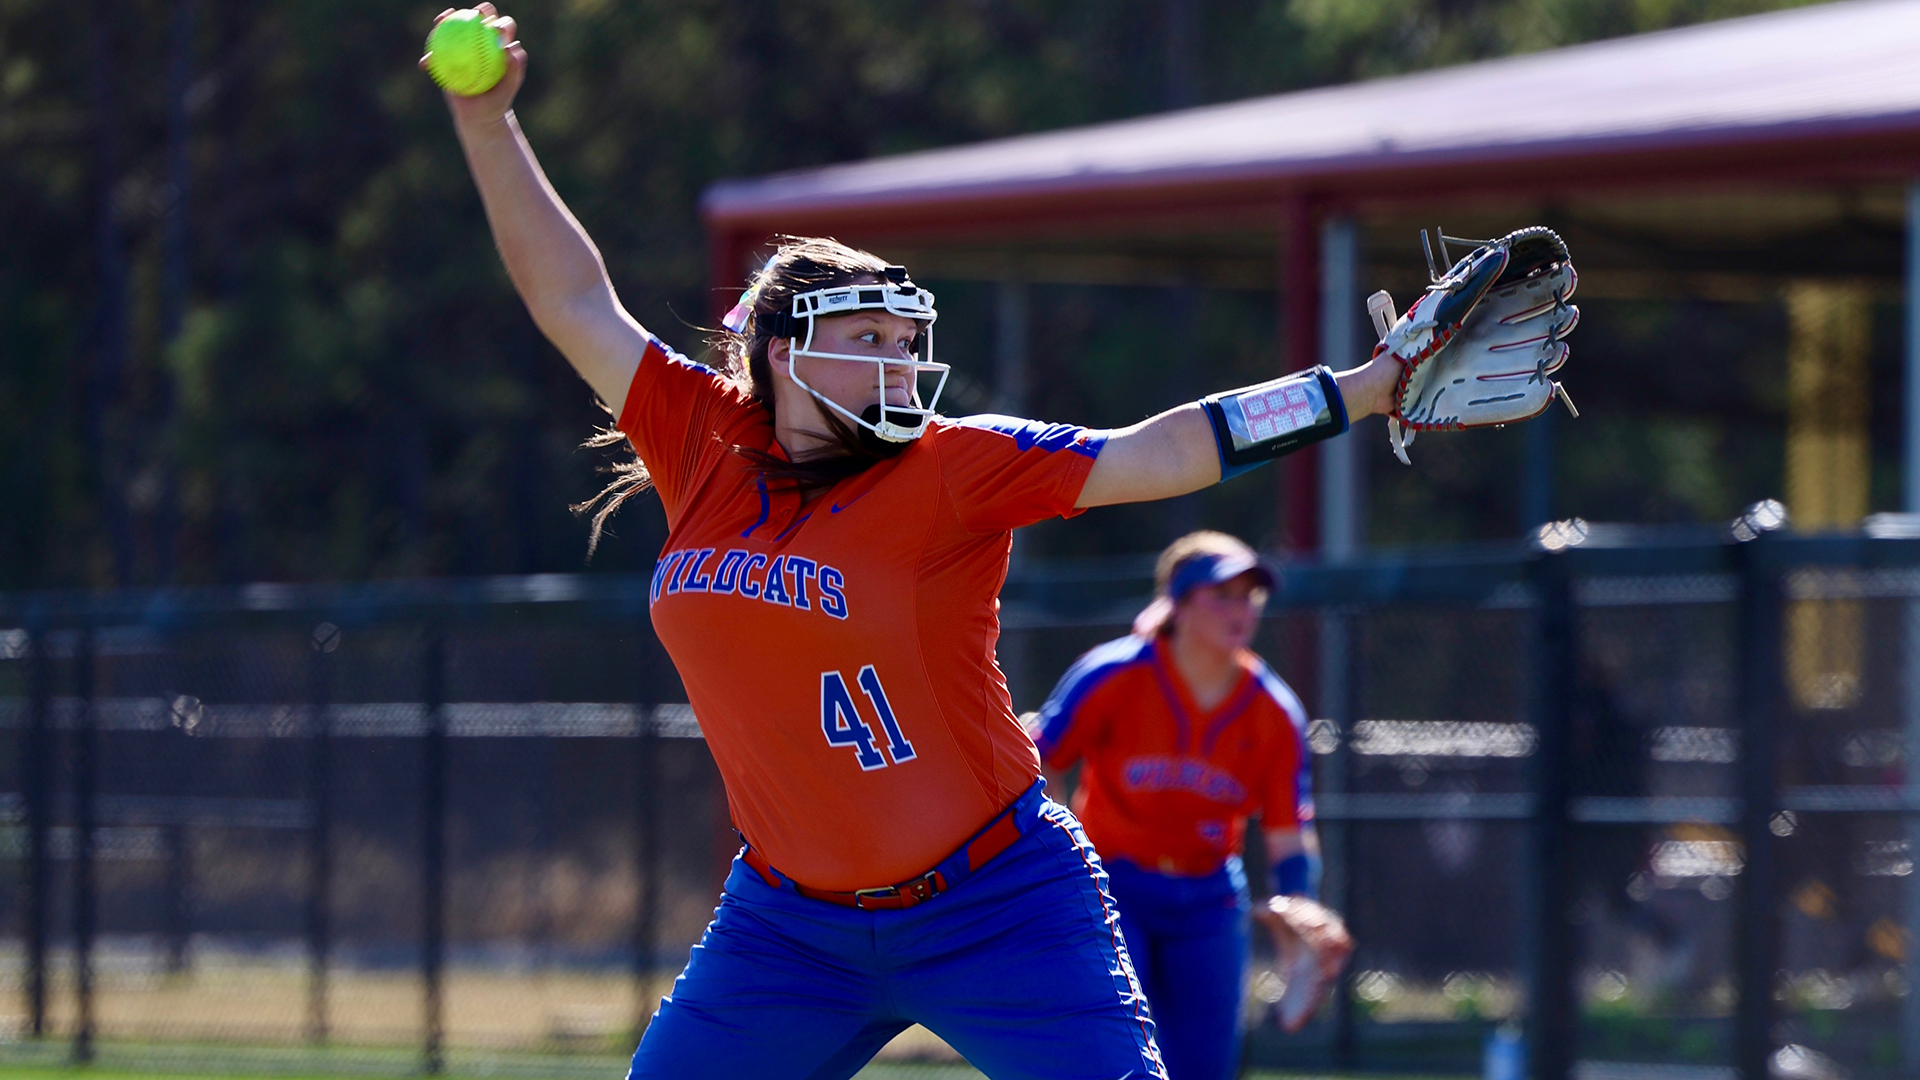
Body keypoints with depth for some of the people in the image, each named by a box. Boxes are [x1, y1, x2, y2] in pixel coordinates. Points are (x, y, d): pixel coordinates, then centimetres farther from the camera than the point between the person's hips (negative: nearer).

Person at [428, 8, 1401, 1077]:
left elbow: (1166, 450, -13)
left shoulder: (956, 469, -8)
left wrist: (1374, 387, -21)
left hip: (993, 909, -4)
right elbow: (576, 301, 9)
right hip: (789, 927, 4)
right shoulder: (708, 447, 2)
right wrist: (487, 122, 6)